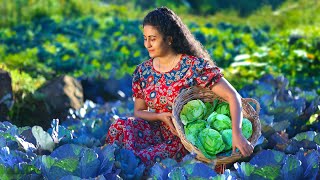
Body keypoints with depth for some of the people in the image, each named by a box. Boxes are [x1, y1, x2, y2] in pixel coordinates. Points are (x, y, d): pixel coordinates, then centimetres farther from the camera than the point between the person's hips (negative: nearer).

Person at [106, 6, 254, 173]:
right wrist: (160, 116, -10)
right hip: (156, 132, 5)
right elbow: (138, 111, 13)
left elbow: (233, 96, -16)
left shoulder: (194, 66, -13)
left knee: (141, 159, -31)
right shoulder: (142, 71, 3)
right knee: (120, 126, -25)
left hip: (183, 141, -5)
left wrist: (236, 133, -30)